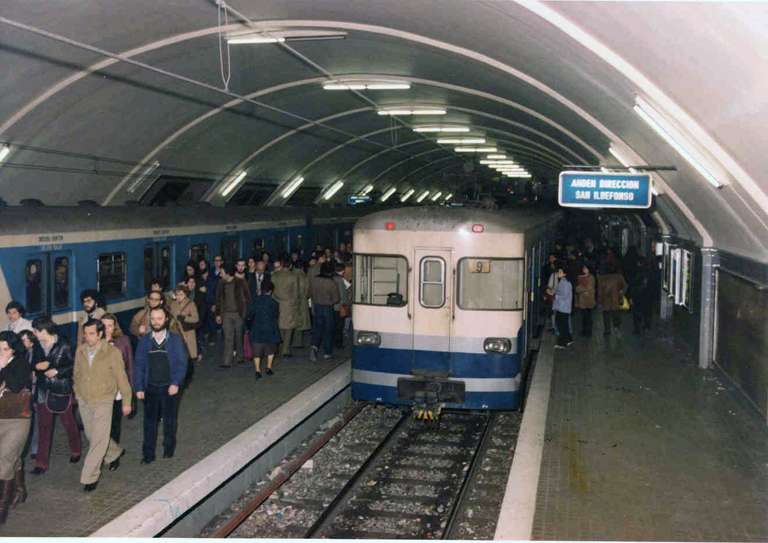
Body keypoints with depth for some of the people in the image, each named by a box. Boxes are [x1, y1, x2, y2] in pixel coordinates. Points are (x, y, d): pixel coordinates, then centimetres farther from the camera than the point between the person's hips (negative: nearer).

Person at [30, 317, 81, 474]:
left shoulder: (63, 345, -13)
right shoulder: (37, 345, 0)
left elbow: (74, 365, -8)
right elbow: (32, 363, 11)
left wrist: (57, 371, -17)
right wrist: (37, 365, -9)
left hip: (62, 390, -4)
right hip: (44, 390, 4)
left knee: (68, 422, 13)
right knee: (43, 426, 4)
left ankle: (75, 451, 36)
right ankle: (41, 463, 10)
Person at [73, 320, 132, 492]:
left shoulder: (112, 352, -15)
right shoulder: (80, 351, -3)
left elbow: (121, 377, -8)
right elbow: (77, 374, 12)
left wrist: (126, 402, -3)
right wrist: (77, 393, 17)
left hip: (103, 401, -5)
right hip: (83, 400, 5)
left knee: (98, 439, -7)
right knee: (91, 435, 18)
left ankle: (90, 476, 3)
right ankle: (114, 453, 44)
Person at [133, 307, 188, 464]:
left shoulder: (175, 339, -5)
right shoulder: (144, 341, 0)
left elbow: (181, 363, -7)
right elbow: (138, 365, 1)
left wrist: (176, 383, -17)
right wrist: (139, 388, -4)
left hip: (169, 387, -1)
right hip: (150, 388, 1)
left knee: (169, 419, 13)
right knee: (149, 421, 5)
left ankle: (169, 448, 31)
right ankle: (148, 454, 13)